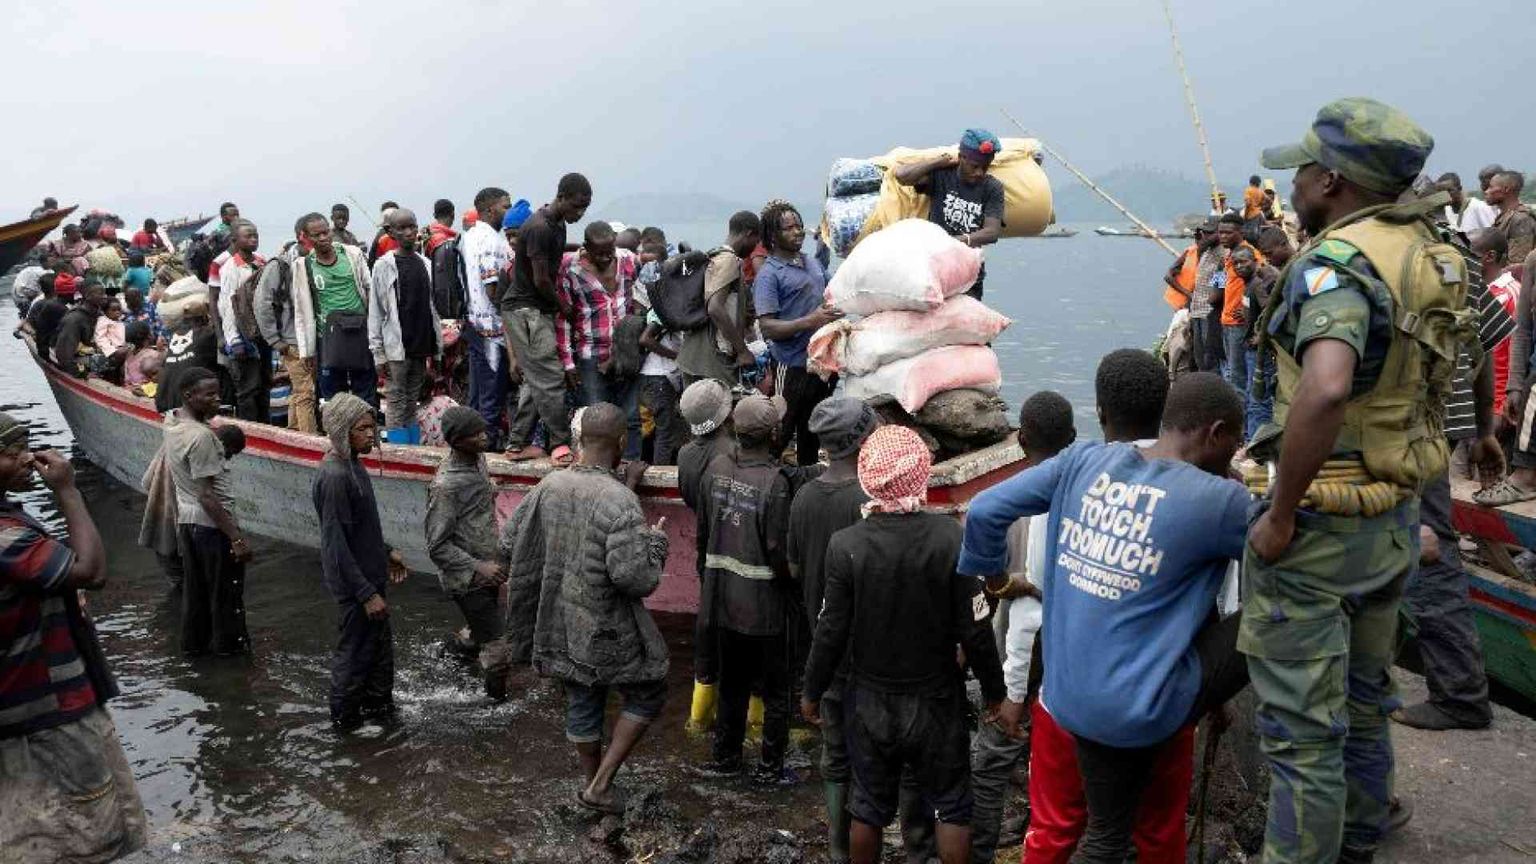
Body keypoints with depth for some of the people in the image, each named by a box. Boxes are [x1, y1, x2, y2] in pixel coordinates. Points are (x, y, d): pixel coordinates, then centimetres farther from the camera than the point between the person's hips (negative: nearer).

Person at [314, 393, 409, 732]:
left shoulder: (352, 464, 4)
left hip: (370, 573, 9)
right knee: (355, 650, 7)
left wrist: (386, 551, 21)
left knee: (381, 642, 21)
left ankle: (378, 703, 37)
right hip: (353, 581, -9)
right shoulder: (334, 476, -26)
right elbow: (336, 545, -25)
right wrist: (367, 593, -23)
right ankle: (345, 717, 25)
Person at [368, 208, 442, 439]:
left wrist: (437, 347, 9)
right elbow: (375, 311, -3)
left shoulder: (425, 264, 11)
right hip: (396, 349, -4)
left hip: (422, 346, 4)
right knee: (396, 404, -2)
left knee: (412, 404, 10)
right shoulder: (384, 265, -2)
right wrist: (377, 350, -9)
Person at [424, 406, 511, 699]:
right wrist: (479, 567, -24)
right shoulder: (446, 485, -23)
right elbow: (437, 546, -20)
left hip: (487, 569, 8)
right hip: (466, 578, -8)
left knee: (482, 634, 22)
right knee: (498, 648, -5)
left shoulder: (478, 459, 2)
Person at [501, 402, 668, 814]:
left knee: (581, 704, 23)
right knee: (648, 695, 16)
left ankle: (594, 784, 40)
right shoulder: (620, 501, -26)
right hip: (609, 630, -6)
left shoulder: (548, 487, -4)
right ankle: (600, 784, 15)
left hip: (561, 623, 6)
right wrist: (656, 540, -9)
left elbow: (509, 544, 6)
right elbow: (637, 577, -27)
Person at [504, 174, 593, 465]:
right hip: (525, 310, -10)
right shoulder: (539, 227, -20)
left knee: (537, 382, 11)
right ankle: (561, 443, -1)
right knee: (550, 379, -9)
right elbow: (541, 280, -18)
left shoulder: (558, 224, 11)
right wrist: (563, 307, -4)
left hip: (538, 311, 10)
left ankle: (517, 443, 17)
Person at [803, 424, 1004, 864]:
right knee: (951, 806, 17)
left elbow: (832, 631, -10)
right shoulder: (950, 538, -19)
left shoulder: (845, 545, -16)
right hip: (936, 701, -1)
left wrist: (812, 691, 6)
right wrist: (993, 690, 1)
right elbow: (974, 631, -14)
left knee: (869, 806, 18)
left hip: (869, 702, 1)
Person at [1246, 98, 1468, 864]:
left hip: (1321, 530, -9)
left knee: (1301, 731, 2)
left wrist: (1279, 515, -27)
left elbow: (1325, 389, -39)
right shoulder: (1429, 254, 5)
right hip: (1397, 520, 9)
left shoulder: (1338, 261, -21)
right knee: (1362, 708, 24)